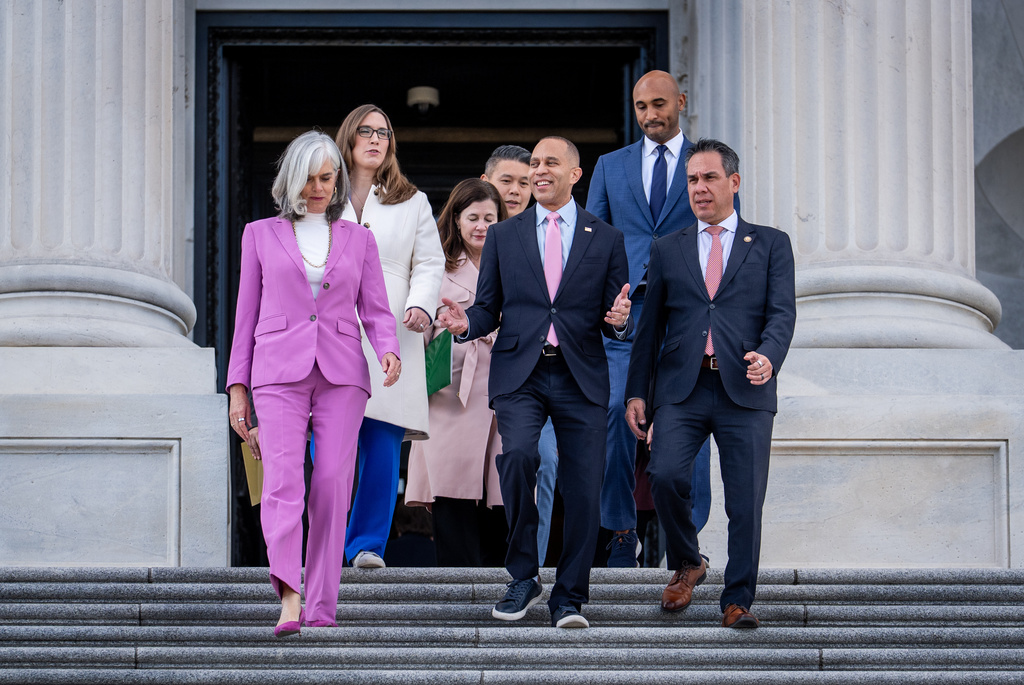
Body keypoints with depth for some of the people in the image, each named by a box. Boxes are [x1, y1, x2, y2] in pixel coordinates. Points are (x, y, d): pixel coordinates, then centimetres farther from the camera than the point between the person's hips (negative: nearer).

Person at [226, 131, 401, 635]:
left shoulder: (358, 239, 15)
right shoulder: (260, 235, 13)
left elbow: (376, 309, 12)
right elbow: (247, 313, 13)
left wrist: (388, 351, -9)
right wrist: (238, 385, 8)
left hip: (340, 373, 1)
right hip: (279, 371, -1)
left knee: (332, 484, -5)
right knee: (282, 478, -18)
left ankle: (321, 609, 2)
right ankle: (289, 598, -31)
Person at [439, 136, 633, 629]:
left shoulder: (605, 239, 11)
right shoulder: (503, 237, 14)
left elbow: (614, 321, 10)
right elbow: (489, 308, 13)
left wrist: (619, 320, -14)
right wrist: (465, 324, -9)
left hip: (580, 376, 1)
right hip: (519, 372, 0)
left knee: (583, 489, -3)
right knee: (517, 454, -25)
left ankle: (569, 597, 12)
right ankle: (523, 577, -9)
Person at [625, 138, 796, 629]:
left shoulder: (770, 245, 12)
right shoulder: (668, 249, 17)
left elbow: (782, 311, 0)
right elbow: (649, 325, 16)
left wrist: (768, 356, -20)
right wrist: (636, 393, 9)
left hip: (744, 390, -1)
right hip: (681, 387, 1)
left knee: (746, 501, -5)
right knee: (665, 475, -19)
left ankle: (737, 601, 8)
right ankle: (686, 564, 7)